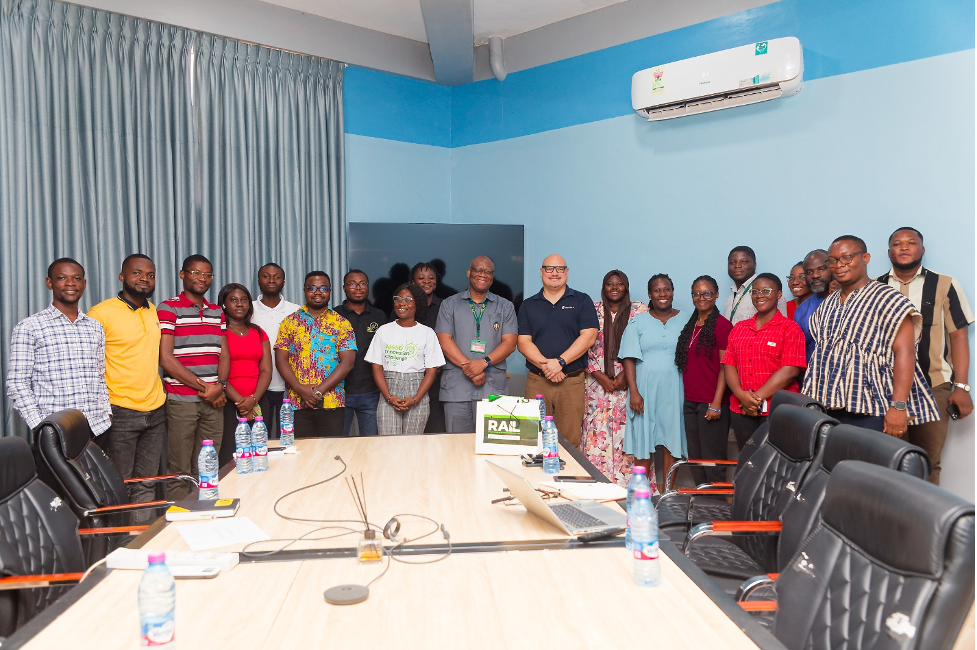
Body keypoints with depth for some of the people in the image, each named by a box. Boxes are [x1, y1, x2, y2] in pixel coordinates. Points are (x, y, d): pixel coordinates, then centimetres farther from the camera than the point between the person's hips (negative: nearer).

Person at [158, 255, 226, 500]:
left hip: (213, 400, 5)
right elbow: (166, 359, -10)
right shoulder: (168, 309, -2)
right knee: (180, 471, 1)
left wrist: (219, 387, -4)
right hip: (181, 401, -5)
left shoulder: (217, 312, 15)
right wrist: (204, 387, -11)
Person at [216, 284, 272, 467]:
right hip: (228, 404, -4)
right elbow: (219, 373, -7)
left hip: (257, 404, 4)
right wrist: (239, 401, -13)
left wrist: (253, 400, -8)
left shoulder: (258, 333, 16)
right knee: (228, 458, -10)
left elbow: (266, 371, 7)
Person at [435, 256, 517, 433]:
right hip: (456, 385, 0)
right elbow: (444, 340, 1)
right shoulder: (450, 304, 11)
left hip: (493, 387, 1)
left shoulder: (505, 307, 13)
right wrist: (467, 365, -12)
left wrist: (483, 362, -12)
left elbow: (509, 342, 3)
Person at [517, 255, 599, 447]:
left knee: (570, 440, 0)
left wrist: (560, 362, -15)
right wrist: (544, 365, -14)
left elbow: (589, 336, -5)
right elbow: (523, 341, 2)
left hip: (572, 381, -1)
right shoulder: (528, 305, 12)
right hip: (537, 381, 2)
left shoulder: (582, 301, 6)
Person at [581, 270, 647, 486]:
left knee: (627, 434, -4)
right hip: (598, 382, 1)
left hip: (628, 383, -1)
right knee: (597, 434, -1)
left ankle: (628, 483, 5)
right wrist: (599, 375, -6)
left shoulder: (640, 310, 6)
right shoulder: (593, 310, 9)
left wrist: (626, 375, -9)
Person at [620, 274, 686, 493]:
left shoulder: (684, 321, 7)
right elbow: (629, 359, 0)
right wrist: (633, 391, -10)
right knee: (644, 442, 2)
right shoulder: (638, 322, 6)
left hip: (674, 390, 1)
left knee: (670, 442, 4)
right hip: (645, 390, 0)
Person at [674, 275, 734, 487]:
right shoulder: (691, 326, 14)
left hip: (711, 404, -7)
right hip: (691, 401, 7)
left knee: (712, 459, -1)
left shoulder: (721, 325, -8)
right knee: (694, 457, 11)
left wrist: (716, 404, -17)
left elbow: (725, 367, -12)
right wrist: (687, 396, 10)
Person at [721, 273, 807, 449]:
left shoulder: (790, 329, -2)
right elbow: (729, 365, 7)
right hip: (740, 410, 4)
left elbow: (790, 370, -12)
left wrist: (757, 398, -14)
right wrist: (742, 396, -11)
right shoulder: (738, 328, 13)